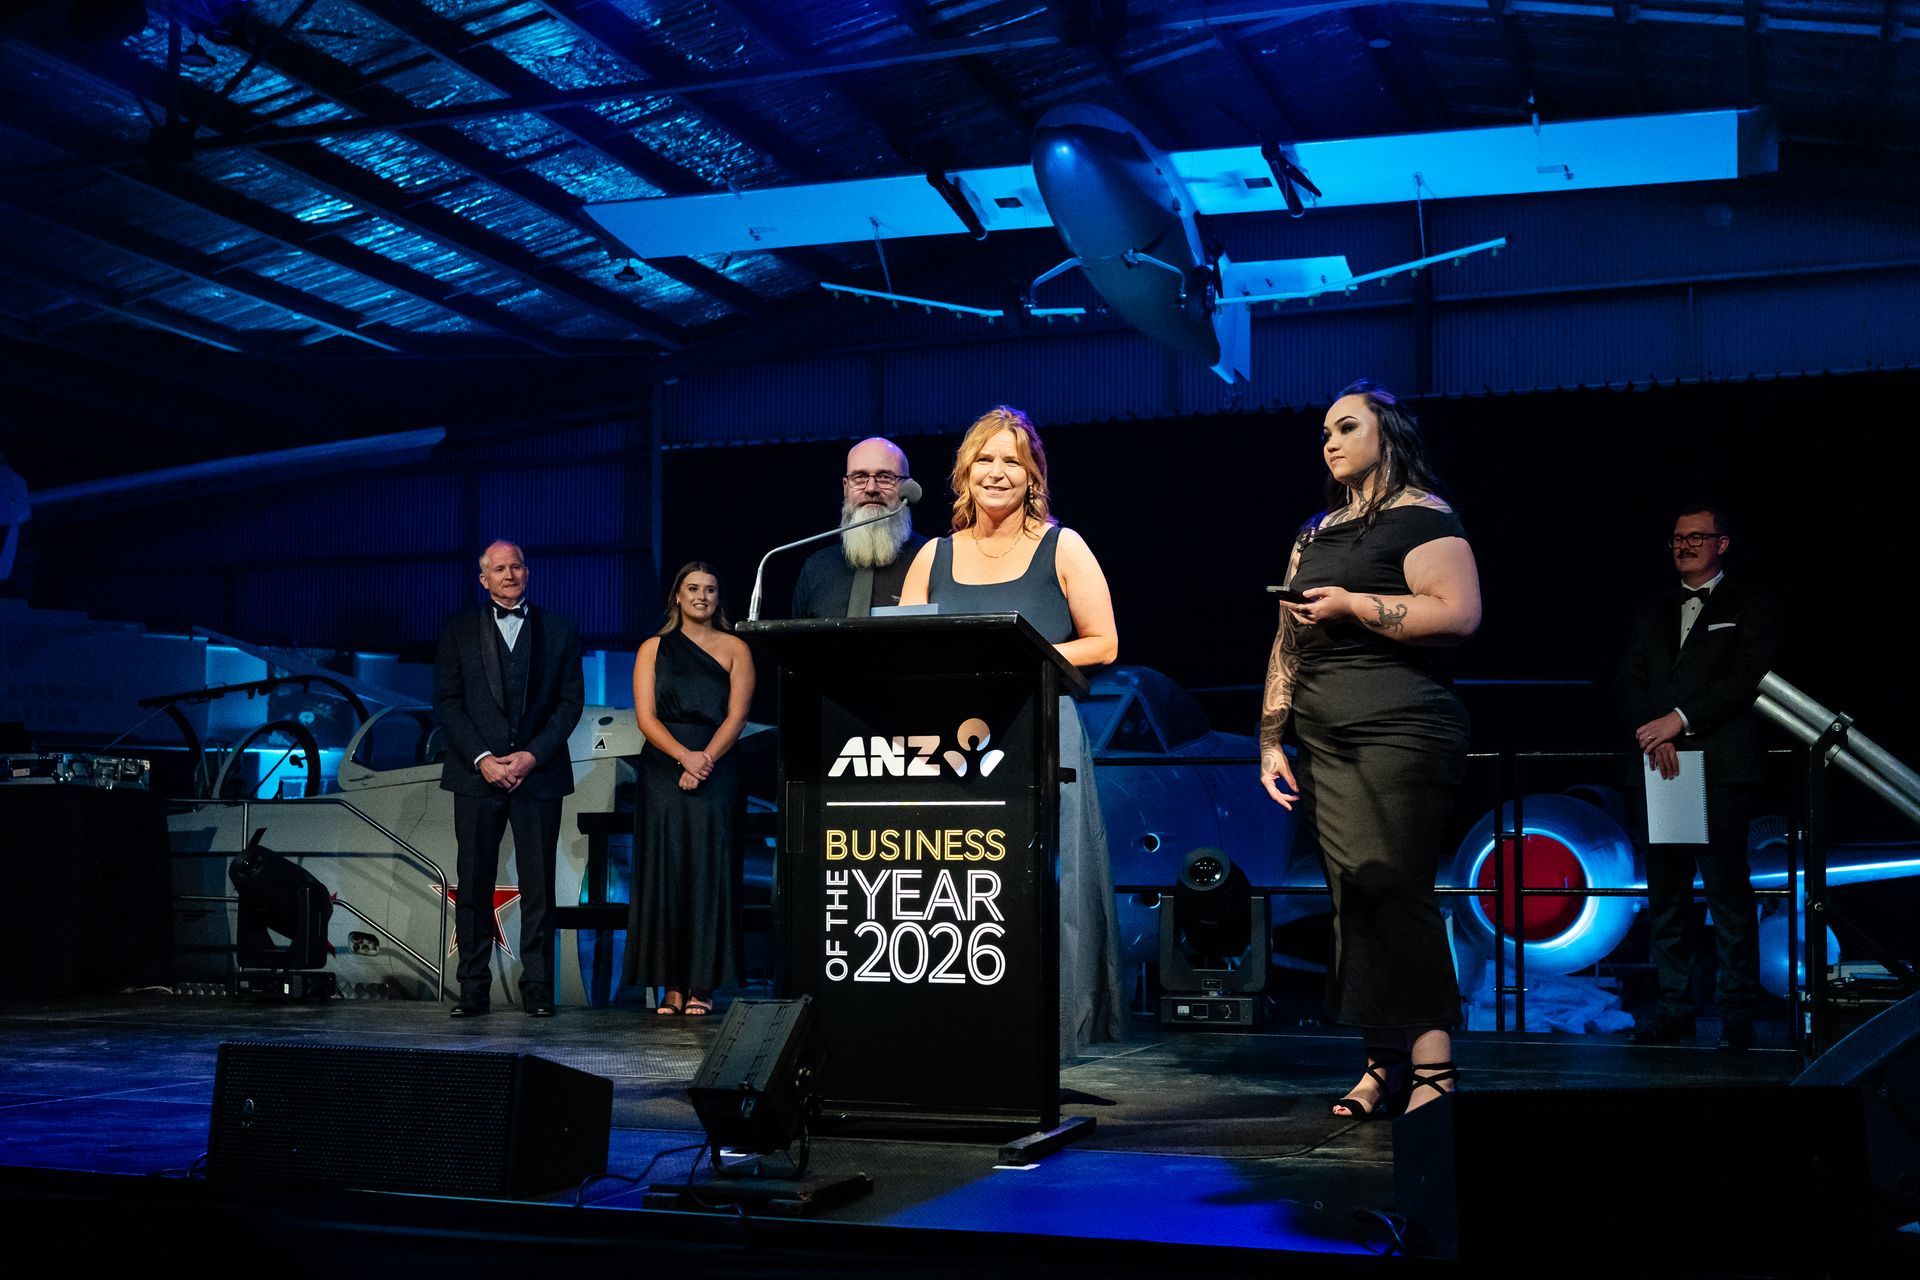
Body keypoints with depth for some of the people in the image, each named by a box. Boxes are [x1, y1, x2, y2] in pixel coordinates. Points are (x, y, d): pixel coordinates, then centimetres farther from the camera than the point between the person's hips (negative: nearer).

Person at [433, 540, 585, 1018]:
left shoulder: (559, 632, 10)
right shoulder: (459, 632, 9)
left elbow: (570, 701, 4)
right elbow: (447, 702, 3)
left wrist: (532, 755, -8)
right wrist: (483, 759, -9)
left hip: (539, 774, 0)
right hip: (476, 775, 0)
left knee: (538, 885, -1)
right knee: (474, 884, 1)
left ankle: (537, 988, 4)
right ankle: (474, 990, 6)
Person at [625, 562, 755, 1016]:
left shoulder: (734, 649, 8)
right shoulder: (654, 649, 11)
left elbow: (736, 716, -1)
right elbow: (645, 716, 0)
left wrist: (705, 761, -15)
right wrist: (686, 756, -14)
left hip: (717, 771, -1)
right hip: (662, 770, 1)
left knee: (708, 871, -5)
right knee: (664, 871, -2)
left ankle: (702, 984, -2)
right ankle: (671, 985, 0)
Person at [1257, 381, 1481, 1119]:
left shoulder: (1421, 516, -1)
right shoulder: (1315, 534, 22)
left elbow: (1459, 614, -15)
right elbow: (1287, 643, 21)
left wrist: (1351, 603, -13)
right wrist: (1272, 740, 14)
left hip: (1400, 726, -7)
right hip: (1324, 739, 7)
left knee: (1396, 890, -13)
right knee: (1351, 895, 4)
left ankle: (1433, 1067, -8)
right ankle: (1383, 1065, 8)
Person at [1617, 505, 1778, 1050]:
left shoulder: (1750, 606, 7)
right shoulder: (1652, 613, 21)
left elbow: (1748, 676, -6)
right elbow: (1628, 683, 12)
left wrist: (1680, 719, -13)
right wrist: (1654, 734, -6)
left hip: (1721, 769, -5)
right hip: (1661, 768, 5)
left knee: (1728, 893, -7)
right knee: (1665, 896, 4)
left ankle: (1738, 1015, -2)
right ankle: (1674, 1008, 10)